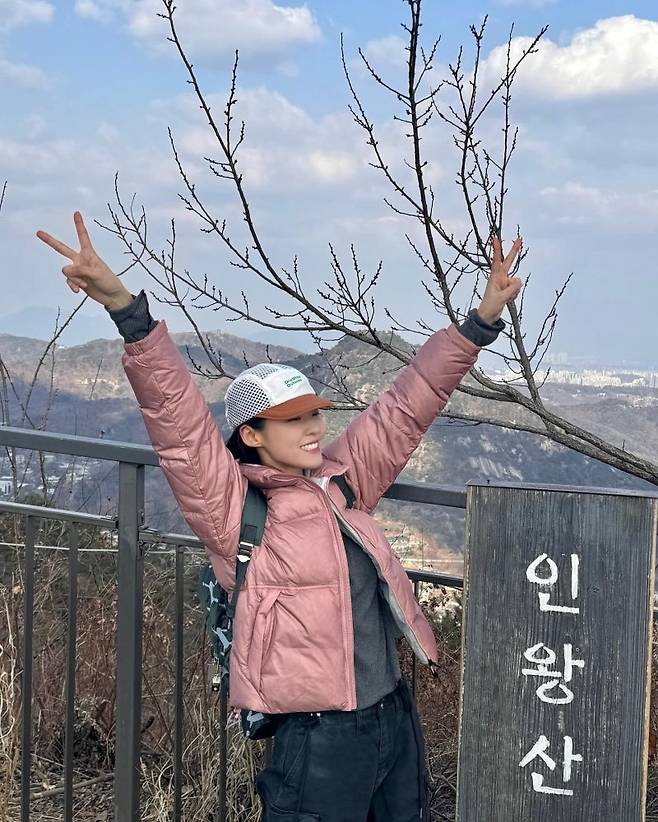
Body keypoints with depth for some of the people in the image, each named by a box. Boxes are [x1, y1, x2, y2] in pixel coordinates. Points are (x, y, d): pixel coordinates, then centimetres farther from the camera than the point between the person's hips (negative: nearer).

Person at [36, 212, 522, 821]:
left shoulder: (341, 481, 9)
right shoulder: (232, 507, -9)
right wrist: (126, 309, -33)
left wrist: (482, 320, 13)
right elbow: (178, 420, -21)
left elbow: (406, 406, 13)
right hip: (320, 741, -7)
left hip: (395, 721, 7)